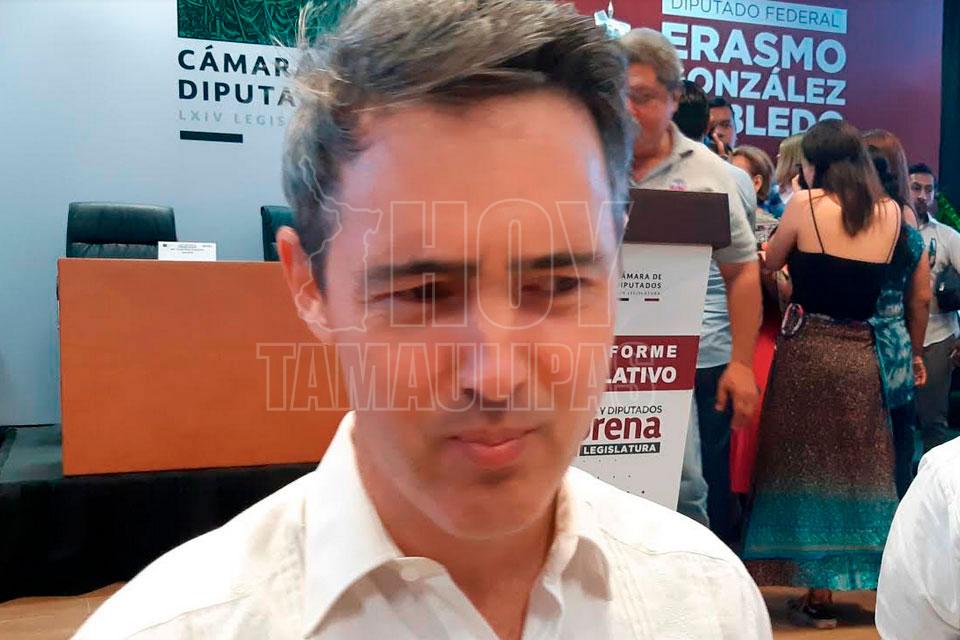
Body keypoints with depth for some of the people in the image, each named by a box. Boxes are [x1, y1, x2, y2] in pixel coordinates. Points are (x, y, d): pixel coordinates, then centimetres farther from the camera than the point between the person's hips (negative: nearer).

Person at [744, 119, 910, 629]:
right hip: (863, 354, 3)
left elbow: (767, 264, 6)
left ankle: (818, 593, 17)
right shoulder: (891, 213, 4)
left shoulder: (806, 204, -7)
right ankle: (854, 580, 22)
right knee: (859, 470, 14)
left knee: (806, 464, 8)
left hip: (808, 349, -3)